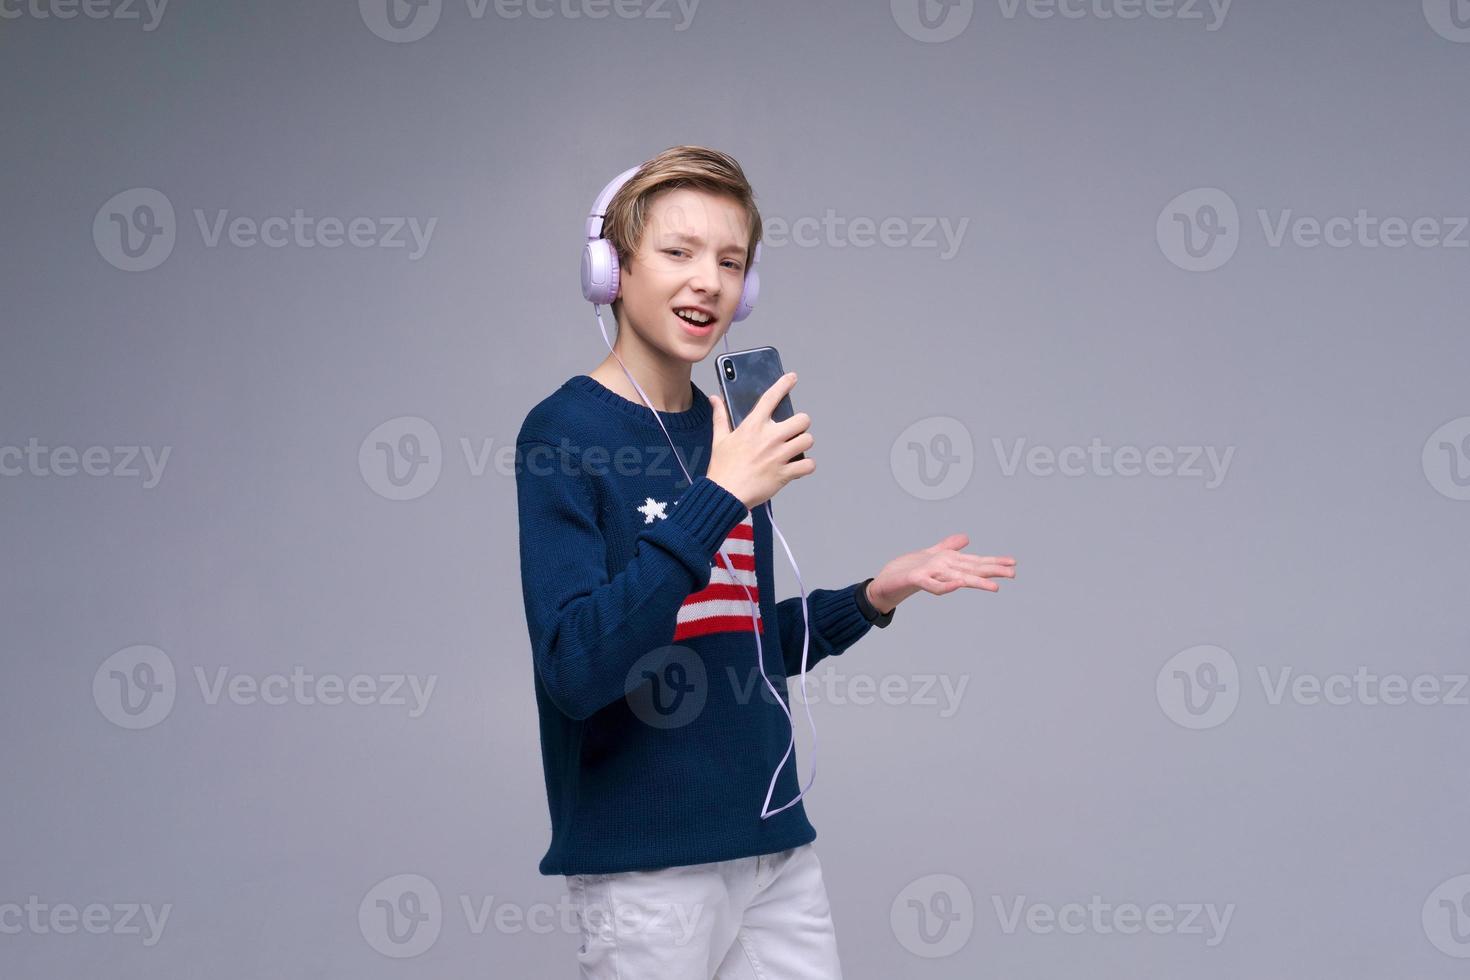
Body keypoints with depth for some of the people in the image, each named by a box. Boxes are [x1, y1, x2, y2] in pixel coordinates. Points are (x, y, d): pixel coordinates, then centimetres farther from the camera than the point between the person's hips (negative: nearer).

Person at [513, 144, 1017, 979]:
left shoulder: (726, 433, 8)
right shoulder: (564, 432, -11)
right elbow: (575, 667, -23)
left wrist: (875, 596, 5)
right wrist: (718, 499, -25)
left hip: (776, 842, 6)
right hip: (645, 861, -6)